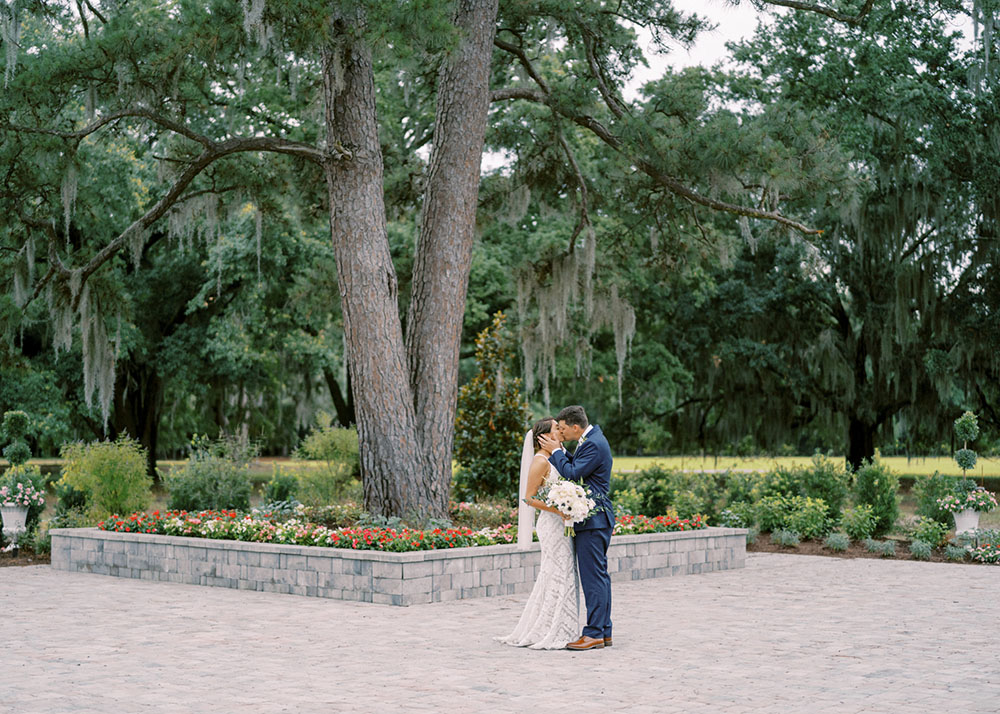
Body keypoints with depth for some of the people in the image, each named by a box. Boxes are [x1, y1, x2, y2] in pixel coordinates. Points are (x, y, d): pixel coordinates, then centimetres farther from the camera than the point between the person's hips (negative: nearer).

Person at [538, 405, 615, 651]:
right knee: (599, 575, 12)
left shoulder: (594, 445, -17)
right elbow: (576, 467, 18)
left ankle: (594, 634, -6)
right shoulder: (591, 439, 14)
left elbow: (572, 473, -20)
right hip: (593, 520, 11)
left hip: (593, 521, -11)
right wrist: (559, 452, 6)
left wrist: (556, 451, -9)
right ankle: (604, 631, 17)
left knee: (593, 576, -8)